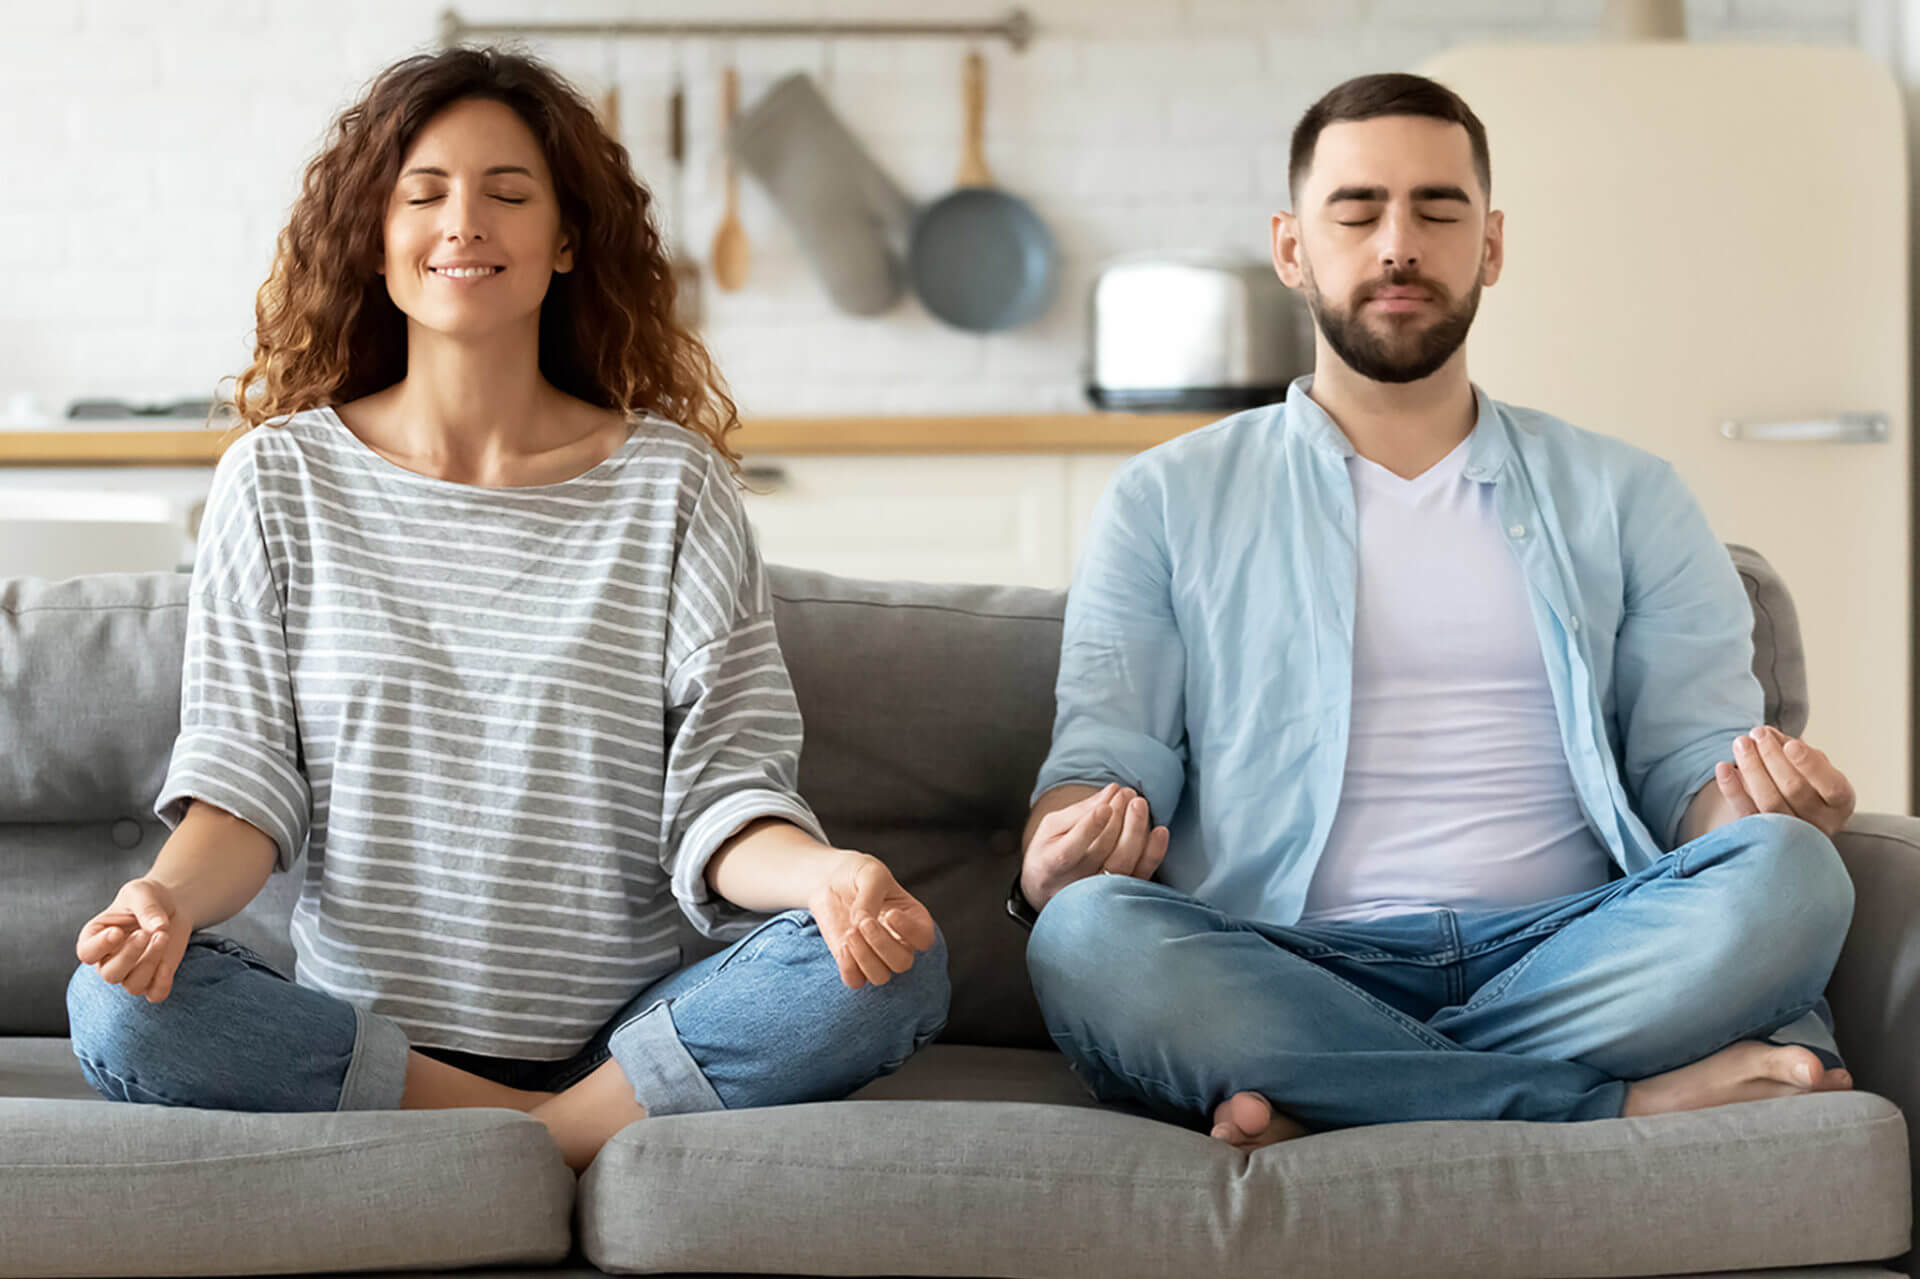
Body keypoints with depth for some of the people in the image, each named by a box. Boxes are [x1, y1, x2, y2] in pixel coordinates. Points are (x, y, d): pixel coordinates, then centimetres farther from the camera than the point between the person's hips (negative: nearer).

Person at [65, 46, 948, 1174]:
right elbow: (244, 773, 3)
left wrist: (822, 874, -24)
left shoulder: (670, 483, 4)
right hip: (360, 1030, 1)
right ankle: (557, 1138, -16)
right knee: (122, 1007, -29)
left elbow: (722, 790, -1)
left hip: (628, 1037, 0)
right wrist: (170, 892, -20)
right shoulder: (281, 480, 7)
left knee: (895, 968, -26)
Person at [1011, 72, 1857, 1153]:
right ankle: (1632, 1098, -28)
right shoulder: (1169, 502, 18)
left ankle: (1328, 1109, -26)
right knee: (1088, 936, -35)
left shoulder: (1625, 498, 21)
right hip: (1283, 974, -1)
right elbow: (1105, 755, 9)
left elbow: (1692, 753, 14)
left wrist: (1762, 802, -11)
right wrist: (1056, 854, -15)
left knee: (1789, 874, -29)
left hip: (1558, 958, 1)